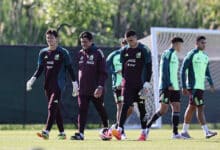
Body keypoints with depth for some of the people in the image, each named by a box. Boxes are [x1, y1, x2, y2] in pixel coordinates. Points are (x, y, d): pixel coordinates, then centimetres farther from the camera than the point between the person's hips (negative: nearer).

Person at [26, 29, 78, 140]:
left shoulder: (63, 52, -3)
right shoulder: (43, 53, 12)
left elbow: (70, 68, -1)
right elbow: (40, 69, 15)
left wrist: (74, 84, -4)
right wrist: (32, 80, 0)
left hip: (58, 84, -6)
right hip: (48, 85, 6)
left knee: (52, 107, -16)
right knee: (56, 109, 9)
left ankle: (46, 132, -24)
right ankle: (62, 133, 15)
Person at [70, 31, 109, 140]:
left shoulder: (98, 53, -6)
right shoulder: (80, 54, 11)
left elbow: (103, 73, -9)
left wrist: (100, 86, -19)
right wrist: (76, 85, 15)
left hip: (95, 90, -4)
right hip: (82, 89, 4)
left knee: (101, 110, 10)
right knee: (82, 111, -5)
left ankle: (106, 129, 29)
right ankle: (80, 133, -9)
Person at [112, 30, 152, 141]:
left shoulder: (144, 50, -4)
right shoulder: (124, 51, 9)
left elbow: (148, 67, -5)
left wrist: (147, 82, -11)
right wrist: (123, 80, 14)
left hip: (140, 84, -3)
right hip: (127, 84, 3)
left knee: (141, 107, 4)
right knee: (125, 106, -10)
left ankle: (143, 132, 12)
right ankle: (119, 130, -20)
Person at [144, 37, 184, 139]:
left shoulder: (174, 56, 20)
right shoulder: (167, 54, -8)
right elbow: (164, 71, -17)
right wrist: (169, 85, -22)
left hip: (174, 87, 9)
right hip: (166, 87, -9)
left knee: (176, 108, 1)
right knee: (163, 109, -10)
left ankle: (175, 133, 1)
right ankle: (148, 126, 2)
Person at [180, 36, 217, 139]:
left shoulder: (205, 57, 15)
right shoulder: (191, 55, -8)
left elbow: (207, 72, 23)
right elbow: (183, 70, -8)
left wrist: (211, 84, 9)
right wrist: (184, 87, -12)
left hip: (201, 86, 8)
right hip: (193, 87, -8)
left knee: (192, 107, 10)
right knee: (200, 108, -12)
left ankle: (184, 131, 16)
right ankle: (206, 131, -15)